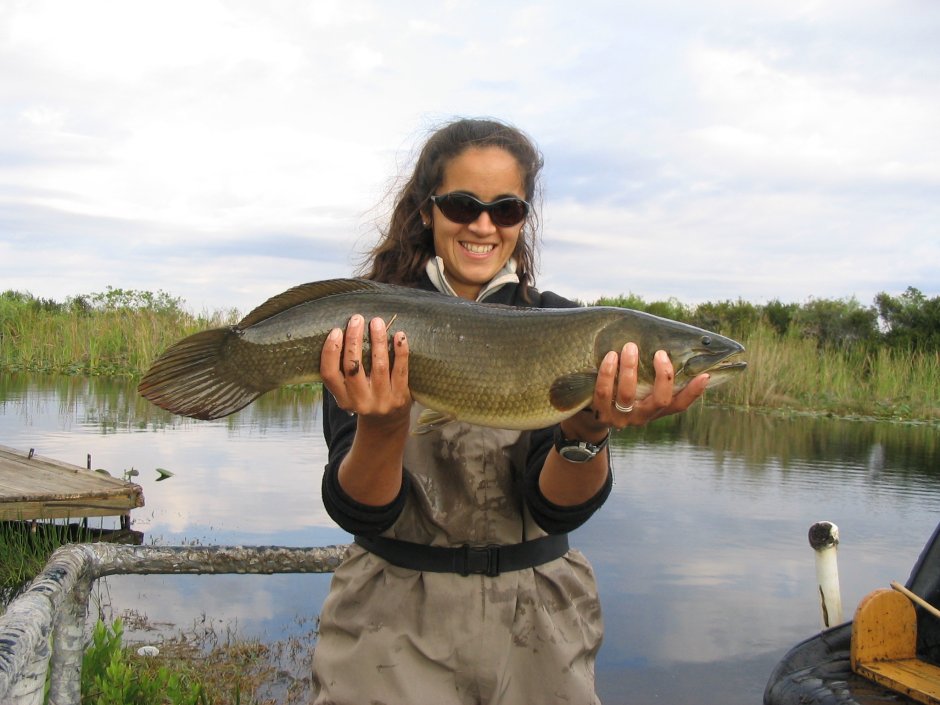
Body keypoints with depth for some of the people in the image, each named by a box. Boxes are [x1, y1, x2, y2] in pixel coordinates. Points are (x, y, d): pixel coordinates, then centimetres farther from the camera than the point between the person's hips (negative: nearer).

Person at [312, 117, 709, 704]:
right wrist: (382, 426, -34)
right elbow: (358, 512, -15)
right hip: (394, 614, -1)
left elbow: (558, 507, -13)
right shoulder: (365, 325, -8)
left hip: (537, 617, 2)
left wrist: (587, 432, -33)